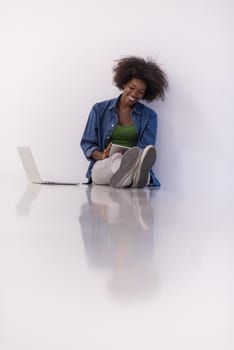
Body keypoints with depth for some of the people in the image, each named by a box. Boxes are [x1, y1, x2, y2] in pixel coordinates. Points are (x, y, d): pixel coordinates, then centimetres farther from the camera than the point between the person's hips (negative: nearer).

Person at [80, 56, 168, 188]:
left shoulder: (149, 116, 13)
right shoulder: (100, 109, 15)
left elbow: (144, 152, 2)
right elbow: (87, 143, 12)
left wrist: (133, 159, -22)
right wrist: (102, 156, -10)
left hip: (134, 165, 1)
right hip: (102, 166, -1)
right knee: (116, 159, -39)